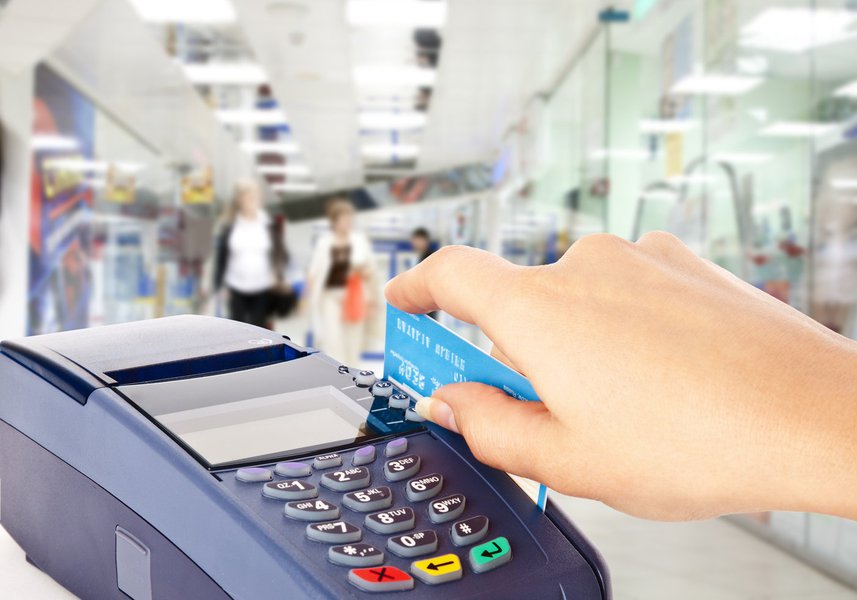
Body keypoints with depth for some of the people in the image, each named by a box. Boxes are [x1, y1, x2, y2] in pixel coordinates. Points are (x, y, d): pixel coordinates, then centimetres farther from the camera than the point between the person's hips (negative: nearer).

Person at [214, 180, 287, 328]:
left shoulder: (269, 224, -3)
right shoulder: (230, 226, -3)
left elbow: (279, 253, 3)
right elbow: (221, 256, 2)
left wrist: (277, 277, -9)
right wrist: (220, 285, -1)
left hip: (262, 288, 0)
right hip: (237, 288, 0)